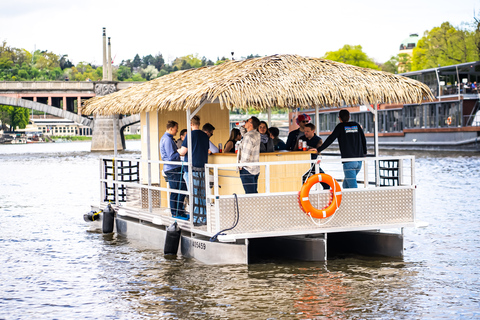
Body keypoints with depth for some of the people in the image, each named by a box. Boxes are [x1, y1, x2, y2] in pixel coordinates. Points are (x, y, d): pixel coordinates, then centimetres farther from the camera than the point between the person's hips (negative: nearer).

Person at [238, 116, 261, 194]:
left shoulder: (249, 136, -20)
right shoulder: (257, 134, 7)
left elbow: (246, 154, -22)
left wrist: (241, 165, -9)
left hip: (247, 170, -9)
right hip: (255, 169, 9)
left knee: (249, 193, -6)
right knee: (254, 192, 13)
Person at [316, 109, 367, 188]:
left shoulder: (341, 126, 0)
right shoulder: (356, 125, 13)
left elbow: (330, 139, -4)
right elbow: (363, 140, 16)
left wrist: (319, 149, -1)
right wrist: (364, 153, 24)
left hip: (348, 161, -6)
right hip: (359, 160, 6)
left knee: (352, 185, -8)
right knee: (346, 183, 19)